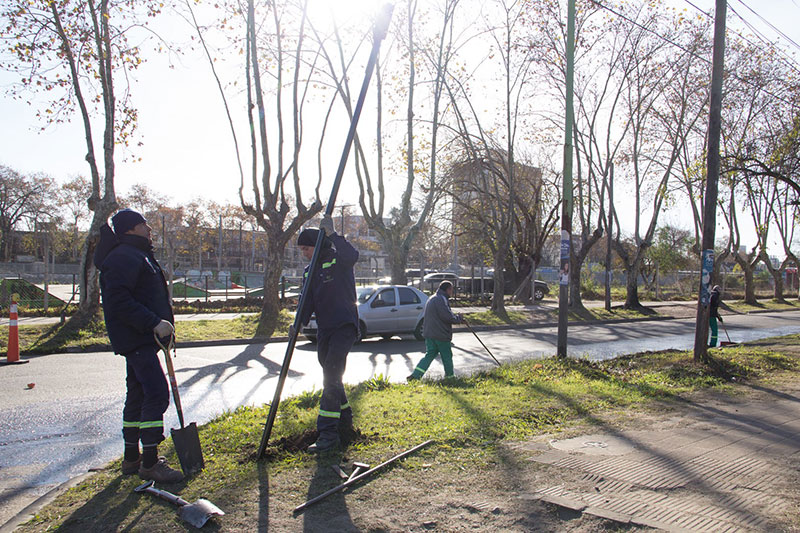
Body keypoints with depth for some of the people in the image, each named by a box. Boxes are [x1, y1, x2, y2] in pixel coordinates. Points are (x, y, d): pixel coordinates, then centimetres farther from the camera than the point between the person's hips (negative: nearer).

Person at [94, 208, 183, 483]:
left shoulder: (139, 255, 20)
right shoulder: (124, 258, -14)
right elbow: (119, 301, -24)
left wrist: (160, 323, 18)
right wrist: (153, 322, -27)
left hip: (140, 339, 11)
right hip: (136, 339, -11)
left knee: (138, 395, 15)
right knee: (157, 394, -13)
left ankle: (132, 458, 26)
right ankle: (150, 463, -7)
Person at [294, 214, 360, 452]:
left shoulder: (338, 260, -5)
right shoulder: (308, 272, 16)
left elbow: (352, 256, -31)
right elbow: (308, 302, 8)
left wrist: (332, 234, -28)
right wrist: (299, 323, -9)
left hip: (345, 325, -8)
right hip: (324, 330, 8)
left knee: (331, 377, -17)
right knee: (331, 379, 12)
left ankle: (328, 433, -16)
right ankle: (345, 426, 27)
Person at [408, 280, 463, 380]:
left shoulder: (431, 299, 19)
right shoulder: (441, 299, -15)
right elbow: (447, 317, -22)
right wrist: (458, 318, -3)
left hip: (429, 333, 9)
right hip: (441, 334, -9)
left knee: (430, 355, 8)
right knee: (447, 356, 6)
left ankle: (415, 375, -2)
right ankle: (450, 376, 18)